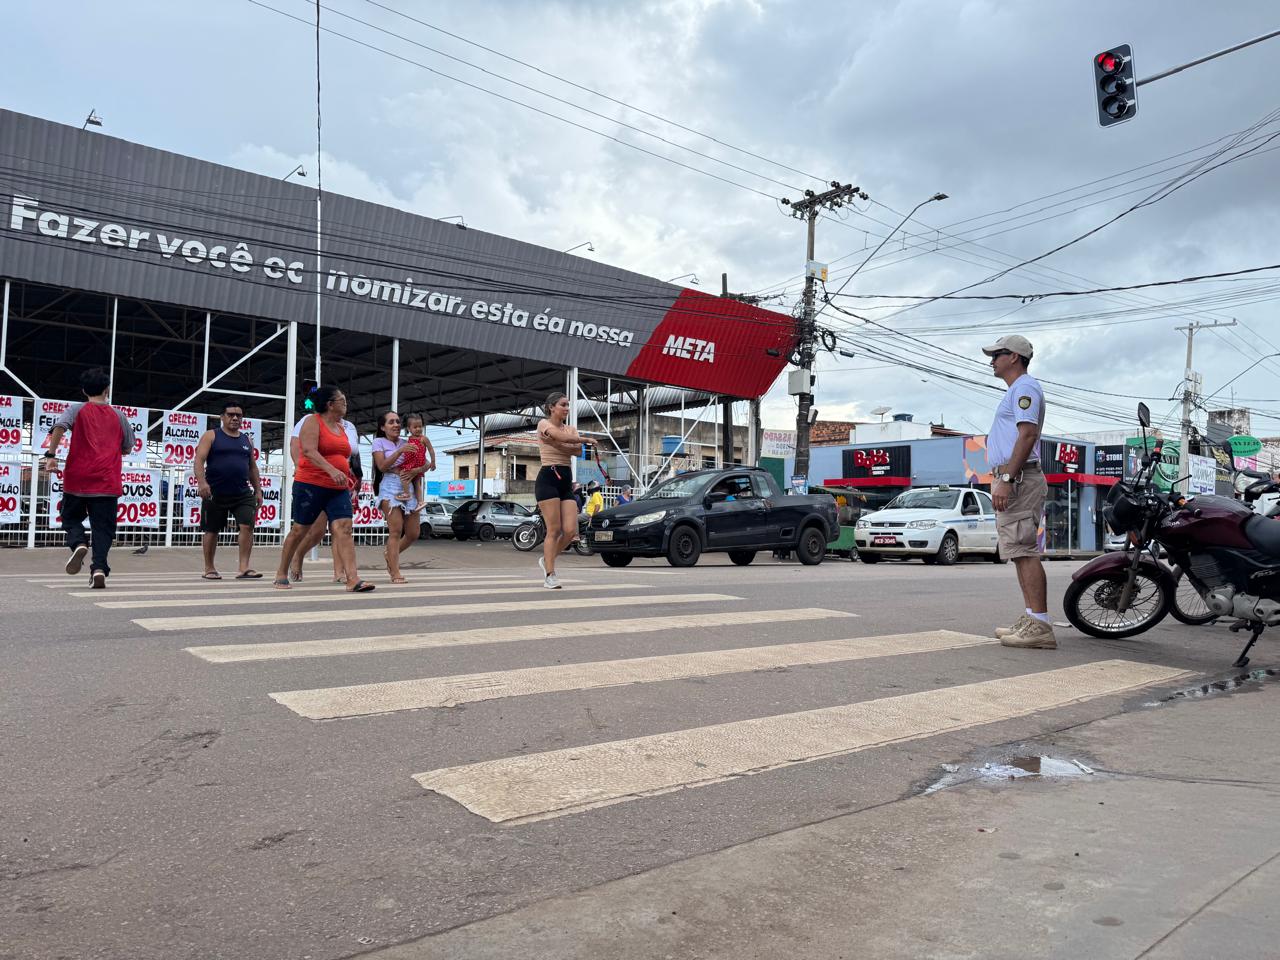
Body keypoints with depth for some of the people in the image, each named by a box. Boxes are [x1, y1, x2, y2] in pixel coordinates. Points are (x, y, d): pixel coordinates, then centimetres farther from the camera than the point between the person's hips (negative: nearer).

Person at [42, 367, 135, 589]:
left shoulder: (77, 410, 5)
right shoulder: (119, 416, 10)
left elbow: (59, 427, -16)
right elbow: (127, 448, 18)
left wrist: (51, 455, -14)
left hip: (77, 479, 0)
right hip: (106, 482, 0)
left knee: (71, 518, 17)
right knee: (102, 527, 1)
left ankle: (79, 544, -12)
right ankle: (99, 568, -16)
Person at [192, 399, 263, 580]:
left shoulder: (247, 441, 15)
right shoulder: (211, 436, 1)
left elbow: (252, 467, 20)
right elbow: (199, 460, -9)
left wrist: (258, 490, 14)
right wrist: (202, 482, -24)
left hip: (242, 493, 3)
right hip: (215, 493, -3)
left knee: (247, 525, -13)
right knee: (211, 530, 6)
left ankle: (244, 567, -13)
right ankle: (209, 568, 20)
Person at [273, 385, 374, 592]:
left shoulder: (341, 427, 17)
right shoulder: (313, 421, -5)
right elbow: (309, 451, -20)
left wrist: (347, 474, 17)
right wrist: (332, 470, -33)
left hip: (338, 489, 5)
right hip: (310, 485, -5)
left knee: (344, 529, -11)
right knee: (299, 530, 5)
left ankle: (353, 580, -20)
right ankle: (281, 575, 23)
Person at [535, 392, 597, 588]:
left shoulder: (571, 429, 19)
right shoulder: (544, 424, 2)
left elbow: (577, 450, -2)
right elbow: (564, 438, -18)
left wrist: (555, 442, -15)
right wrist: (587, 439, -7)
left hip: (567, 481, 6)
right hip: (548, 478, -6)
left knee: (571, 530, -4)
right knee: (554, 530, -8)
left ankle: (547, 559, 20)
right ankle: (550, 576, 0)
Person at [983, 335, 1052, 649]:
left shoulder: (1025, 387, -7)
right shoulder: (1017, 390, 26)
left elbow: (1027, 435, -19)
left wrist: (1006, 479, -26)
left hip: (1018, 479, -11)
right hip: (1013, 480, 11)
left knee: (1025, 552, -15)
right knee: (1022, 552, 10)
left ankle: (1040, 626, -17)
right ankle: (1031, 620, 13)